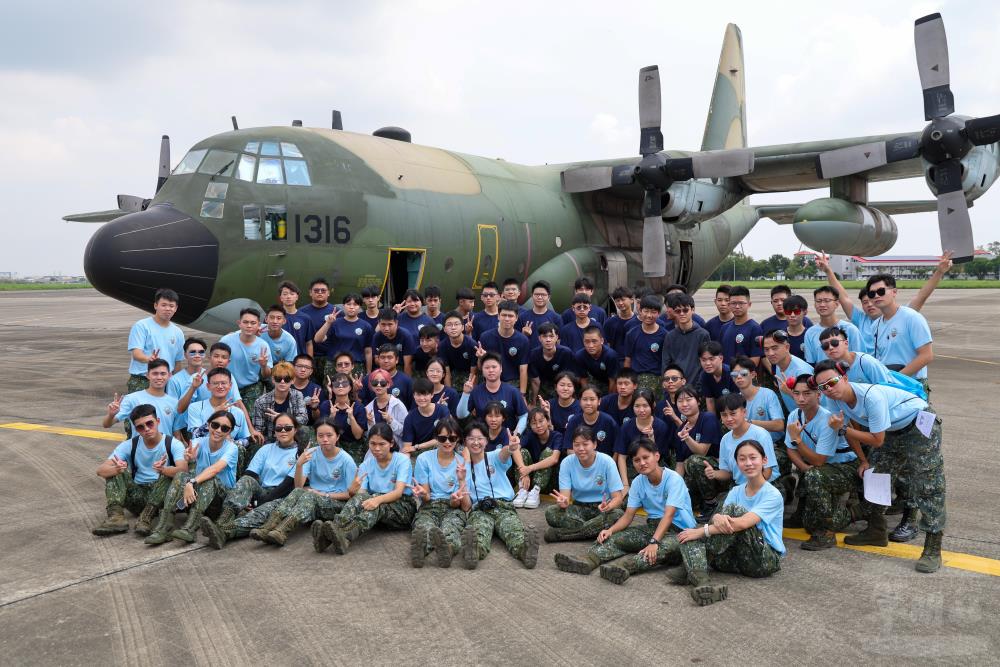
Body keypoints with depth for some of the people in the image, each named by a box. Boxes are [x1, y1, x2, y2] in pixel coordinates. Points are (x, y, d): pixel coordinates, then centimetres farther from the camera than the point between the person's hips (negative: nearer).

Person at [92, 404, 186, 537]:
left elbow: (183, 471, -26)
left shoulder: (173, 444, -8)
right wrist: (117, 469, -36)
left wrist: (163, 470, -48)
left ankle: (146, 518, -30)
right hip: (137, 496, 3)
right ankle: (116, 517, -28)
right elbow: (101, 470, -11)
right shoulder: (129, 445, 0)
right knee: (114, 471, -14)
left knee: (168, 474, -30)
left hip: (163, 496, -3)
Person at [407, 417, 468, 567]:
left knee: (449, 531, -38)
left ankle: (446, 547, -73)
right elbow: (426, 498, 2)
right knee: (423, 528, -38)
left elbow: (455, 503, -4)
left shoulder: (462, 463, 2)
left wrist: (456, 498, -28)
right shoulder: (424, 459, 2)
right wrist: (423, 494, -22)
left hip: (452, 509, 0)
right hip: (429, 507, 0)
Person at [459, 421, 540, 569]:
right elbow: (466, 506, 8)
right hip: (479, 510, 0)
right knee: (478, 531, -37)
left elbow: (503, 454, -17)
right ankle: (474, 549, -68)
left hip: (504, 507, 0)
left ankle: (525, 547, -65)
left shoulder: (494, 457, 13)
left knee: (515, 531, -35)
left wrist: (511, 448, -42)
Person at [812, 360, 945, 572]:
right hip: (892, 430, 8)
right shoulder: (836, 400, -13)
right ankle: (876, 532, 27)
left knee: (927, 484, -14)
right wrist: (864, 460, 4)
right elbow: (848, 431, 5)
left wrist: (842, 429, -28)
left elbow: (877, 440, -28)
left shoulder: (870, 395, -36)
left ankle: (933, 550, -12)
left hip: (921, 424, -8)